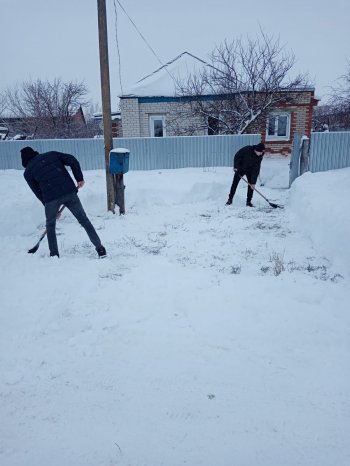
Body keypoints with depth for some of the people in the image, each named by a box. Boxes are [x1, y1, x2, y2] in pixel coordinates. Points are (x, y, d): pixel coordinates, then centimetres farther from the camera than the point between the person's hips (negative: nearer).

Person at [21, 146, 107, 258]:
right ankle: (100, 249, 10)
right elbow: (72, 160, 5)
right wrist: (80, 178, 8)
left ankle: (54, 255, 25)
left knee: (50, 226, 23)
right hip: (69, 191, 1)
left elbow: (38, 193, 16)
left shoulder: (28, 172, 16)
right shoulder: (52, 154, 19)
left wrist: (53, 210, 21)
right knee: (84, 220, 11)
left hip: (50, 198, -1)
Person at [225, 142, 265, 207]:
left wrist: (253, 182, -23)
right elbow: (237, 156, -16)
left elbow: (256, 170, -20)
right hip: (240, 168, -2)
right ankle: (230, 199, 10)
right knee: (234, 183, -2)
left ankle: (248, 202, 2)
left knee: (251, 185, -7)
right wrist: (235, 166, -18)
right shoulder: (247, 149, -27)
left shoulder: (259, 157, -19)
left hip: (250, 170, 2)